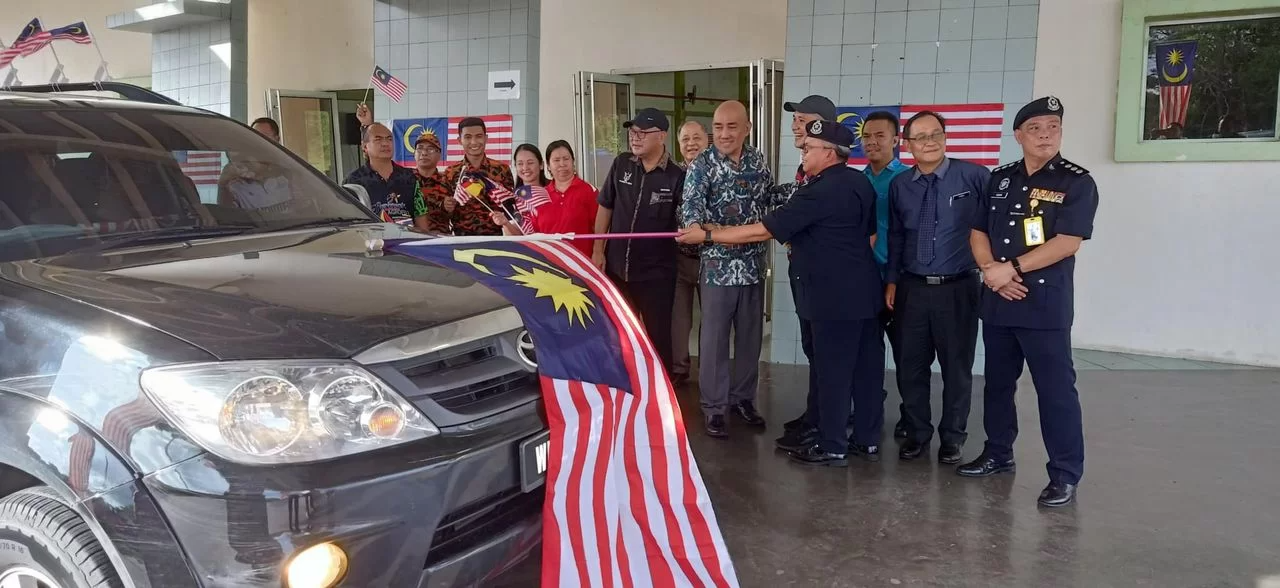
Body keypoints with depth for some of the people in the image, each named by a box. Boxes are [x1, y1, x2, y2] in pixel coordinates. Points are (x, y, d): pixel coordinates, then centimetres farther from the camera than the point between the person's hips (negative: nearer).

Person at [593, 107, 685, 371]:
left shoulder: (677, 176, -10)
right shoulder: (621, 164, 1)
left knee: (658, 335, 6)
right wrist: (598, 251, 4)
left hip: (656, 273, -4)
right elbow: (605, 208, 8)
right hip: (616, 266, 4)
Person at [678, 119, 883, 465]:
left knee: (832, 372, 1)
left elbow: (763, 230, -19)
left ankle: (832, 447, 11)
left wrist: (708, 235, -13)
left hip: (835, 296, -9)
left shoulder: (818, 193, -19)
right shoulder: (860, 182, 9)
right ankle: (867, 440, 22)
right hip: (864, 291, 9)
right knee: (865, 368, 13)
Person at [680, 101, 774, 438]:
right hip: (718, 265, -4)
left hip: (754, 264, 4)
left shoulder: (758, 161, 5)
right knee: (714, 339, 2)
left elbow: (770, 201, 14)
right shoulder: (701, 166, -8)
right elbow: (691, 207, -18)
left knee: (750, 336, 13)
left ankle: (743, 398, 28)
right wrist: (698, 228, -35)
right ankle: (714, 406, 14)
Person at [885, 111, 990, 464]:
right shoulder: (899, 186, 6)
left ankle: (952, 437, 26)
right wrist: (892, 280, 9)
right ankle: (917, 434, 27)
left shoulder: (973, 176, -8)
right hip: (912, 289, 3)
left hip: (958, 289, -3)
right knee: (910, 366, 10)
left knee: (957, 367, 10)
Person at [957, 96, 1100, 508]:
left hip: (1046, 304, -6)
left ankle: (1065, 475, 5)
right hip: (997, 300, 6)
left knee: (1055, 390, -3)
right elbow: (978, 232, 9)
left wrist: (1013, 267, -15)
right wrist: (991, 270, -9)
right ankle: (998, 453, 31)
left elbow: (1067, 242, -14)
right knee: (998, 382, 16)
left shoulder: (1077, 182, -5)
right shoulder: (999, 179, 11)